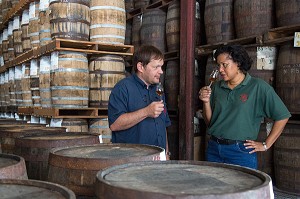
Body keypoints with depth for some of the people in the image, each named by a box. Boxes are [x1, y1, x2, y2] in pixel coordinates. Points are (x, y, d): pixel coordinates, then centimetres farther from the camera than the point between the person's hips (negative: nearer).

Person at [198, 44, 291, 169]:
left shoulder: (258, 87, -6)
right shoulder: (216, 87, 7)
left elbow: (282, 117, -4)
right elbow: (209, 122, 10)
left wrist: (266, 145, -3)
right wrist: (206, 102, -7)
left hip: (241, 152, -4)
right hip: (214, 149, 4)